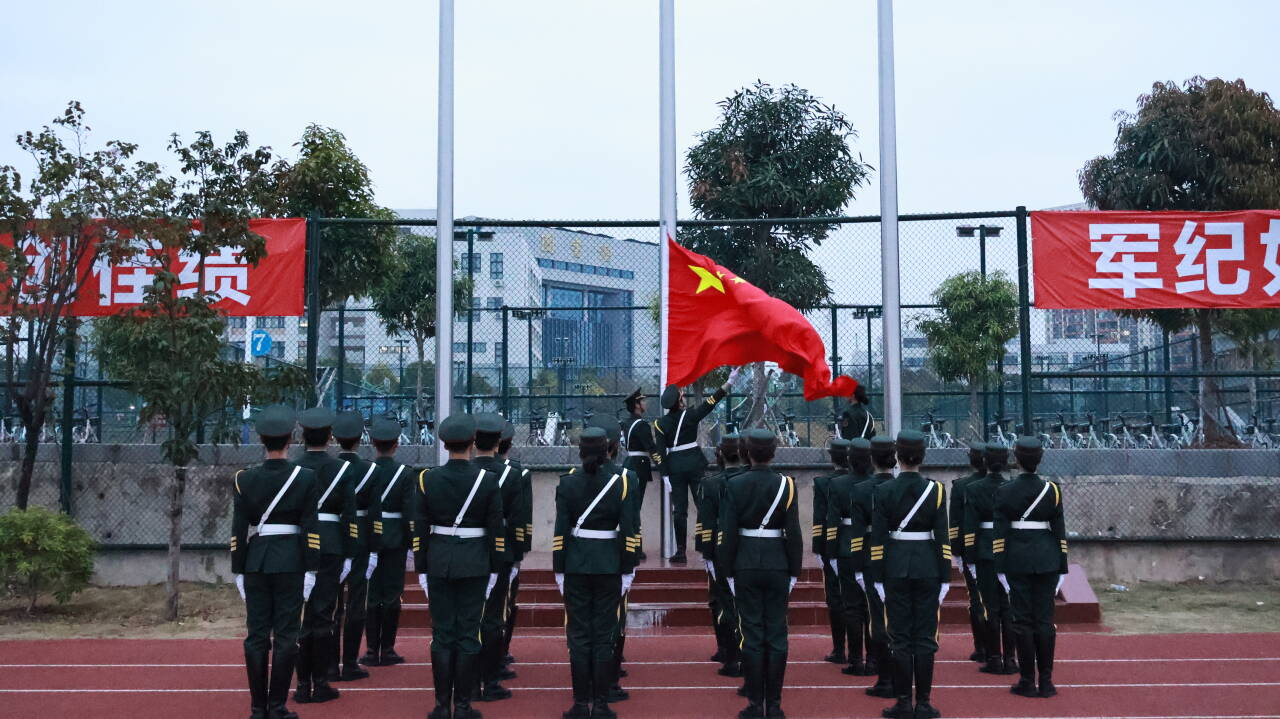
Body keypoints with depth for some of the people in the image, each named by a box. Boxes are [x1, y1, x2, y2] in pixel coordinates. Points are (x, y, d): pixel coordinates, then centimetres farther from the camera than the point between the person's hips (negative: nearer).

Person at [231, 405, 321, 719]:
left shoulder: (244, 479, -1)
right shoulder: (306, 478, -5)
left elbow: (238, 531, -1)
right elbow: (311, 530, -7)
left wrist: (239, 571, 6)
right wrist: (310, 571, -3)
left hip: (255, 562, 2)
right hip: (291, 562, -2)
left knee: (256, 636, 7)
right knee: (286, 636, 3)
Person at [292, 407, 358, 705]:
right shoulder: (342, 469, -2)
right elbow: (349, 516, -5)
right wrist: (348, 556, 0)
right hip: (330, 547, -1)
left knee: (300, 616, 7)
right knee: (322, 616, 4)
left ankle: (303, 685, 9)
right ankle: (320, 685, 7)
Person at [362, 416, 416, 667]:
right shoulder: (406, 473, -7)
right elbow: (409, 512, -8)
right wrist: (410, 544, 1)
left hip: (369, 540, 2)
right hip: (395, 540, -1)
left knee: (371, 595, 7)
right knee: (392, 595, 5)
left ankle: (372, 650, 9)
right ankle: (387, 650, 8)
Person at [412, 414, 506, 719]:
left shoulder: (426, 479, -4)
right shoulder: (489, 480, -7)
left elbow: (419, 529, -1)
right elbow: (497, 529, -3)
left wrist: (420, 568, 7)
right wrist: (496, 567, 6)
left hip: (438, 561, 1)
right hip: (475, 564, -1)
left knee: (442, 634, 6)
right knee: (468, 633, 4)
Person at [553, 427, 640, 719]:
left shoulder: (567, 483, -4)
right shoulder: (621, 483, -5)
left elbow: (560, 531, -5)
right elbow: (629, 532, -6)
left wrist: (559, 571, 2)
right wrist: (627, 572, 2)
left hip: (576, 566, 0)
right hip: (609, 566, 0)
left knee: (579, 636, 6)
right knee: (603, 636, 5)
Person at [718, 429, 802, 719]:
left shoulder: (735, 485, -5)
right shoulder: (786, 485, -4)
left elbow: (728, 533, -6)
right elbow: (794, 534, -5)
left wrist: (728, 572, 2)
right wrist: (794, 572, 4)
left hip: (746, 567, 0)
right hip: (777, 566, 0)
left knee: (752, 635, 3)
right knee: (776, 635, 6)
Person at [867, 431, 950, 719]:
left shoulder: (884, 491, -5)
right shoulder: (936, 490, -3)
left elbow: (878, 538, -5)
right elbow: (943, 538, -3)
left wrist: (878, 577, 1)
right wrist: (945, 577, 2)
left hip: (895, 568, -1)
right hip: (927, 568, 1)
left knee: (900, 637, 4)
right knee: (925, 637, 5)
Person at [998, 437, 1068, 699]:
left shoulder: (1004, 493, -5)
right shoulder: (1052, 490, 0)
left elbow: (1000, 533, -5)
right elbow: (1059, 531, 1)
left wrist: (1000, 568, -1)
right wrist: (1062, 567, 7)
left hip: (1017, 562, -1)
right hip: (1047, 560, 2)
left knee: (1023, 620, 3)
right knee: (1045, 620, 5)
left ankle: (1028, 681, 5)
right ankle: (1046, 681, 8)